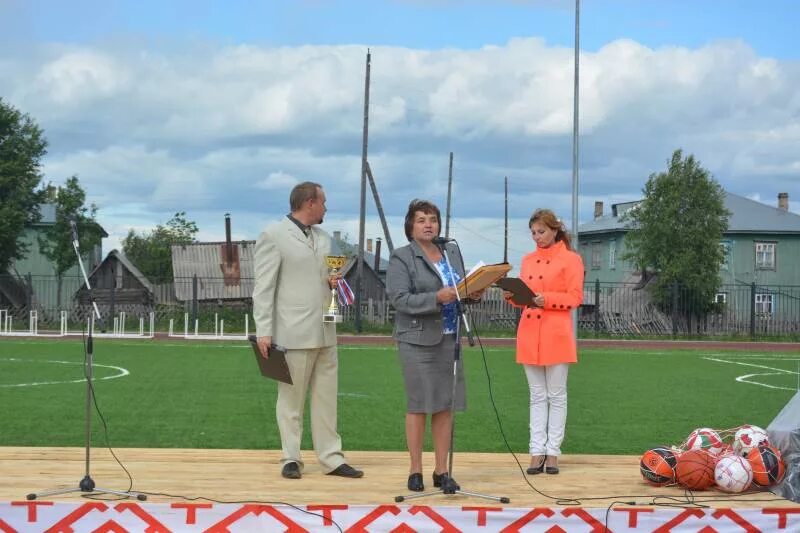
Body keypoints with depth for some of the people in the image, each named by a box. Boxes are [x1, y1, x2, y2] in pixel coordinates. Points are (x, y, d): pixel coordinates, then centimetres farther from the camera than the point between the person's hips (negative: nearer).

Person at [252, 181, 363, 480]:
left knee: (326, 399, 7)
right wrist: (264, 331, -12)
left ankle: (331, 458, 12)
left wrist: (334, 282, 4)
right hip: (294, 333, -7)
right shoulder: (273, 237, -4)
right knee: (291, 400, 1)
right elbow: (263, 288, -7)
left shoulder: (323, 239, 17)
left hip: (325, 332, 7)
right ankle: (291, 459, 8)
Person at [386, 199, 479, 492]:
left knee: (446, 405, 5)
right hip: (417, 339, -5)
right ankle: (415, 471, 6)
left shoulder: (452, 252, 14)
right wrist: (436, 298, -25)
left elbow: (462, 289, 22)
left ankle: (441, 470, 11)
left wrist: (472, 293, -1)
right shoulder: (401, 258, -4)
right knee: (418, 405, -3)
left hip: (450, 338, 5)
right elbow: (400, 299, -14)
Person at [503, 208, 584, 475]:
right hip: (529, 333, 5)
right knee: (537, 396, 6)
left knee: (556, 395, 1)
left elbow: (575, 298, -9)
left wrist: (546, 299, -21)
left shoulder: (570, 259, -3)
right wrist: (512, 296, -6)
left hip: (556, 334, -5)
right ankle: (537, 452, 7)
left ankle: (552, 452, 5)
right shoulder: (528, 260, 14)